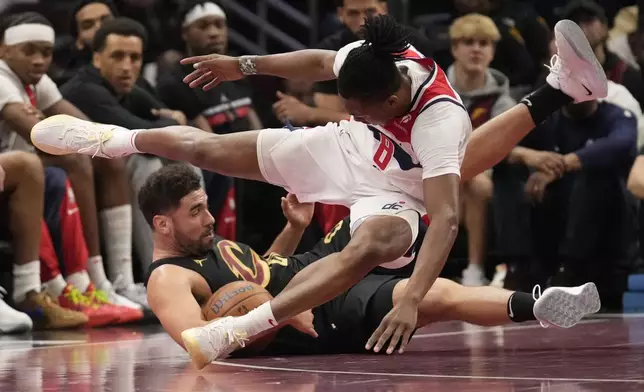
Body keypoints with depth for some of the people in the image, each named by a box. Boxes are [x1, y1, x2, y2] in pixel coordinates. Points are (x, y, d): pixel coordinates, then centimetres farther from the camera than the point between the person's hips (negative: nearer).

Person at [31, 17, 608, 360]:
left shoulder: (438, 123, -40)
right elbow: (318, 62, 1)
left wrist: (412, 301, -58)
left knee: (370, 247, -43)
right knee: (205, 147, 6)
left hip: (392, 193, -5)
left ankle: (240, 329, -51)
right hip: (348, 151, 6)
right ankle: (113, 139, 36)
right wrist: (243, 66, 2)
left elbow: (447, 218, -48)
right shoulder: (374, 61, -24)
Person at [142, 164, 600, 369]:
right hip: (331, 313, -10)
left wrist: (294, 228, 11)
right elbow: (200, 348, -33)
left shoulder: (207, 242, 15)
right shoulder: (169, 278, -16)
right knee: (442, 295, -33)